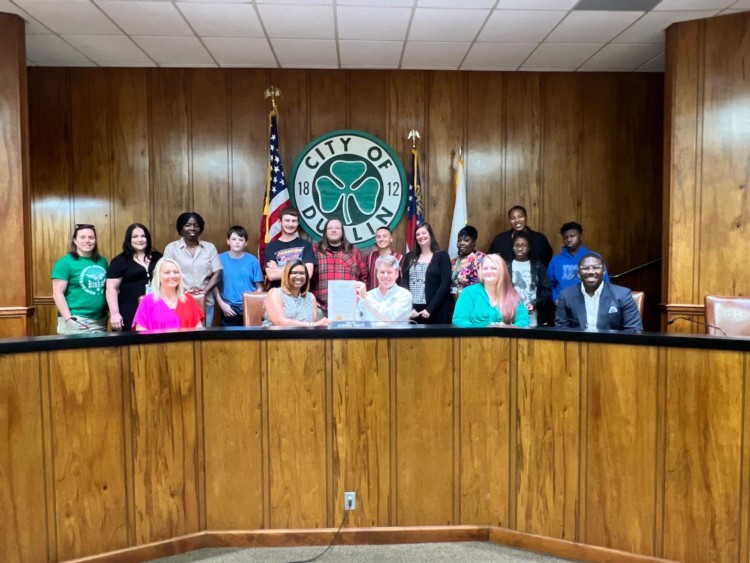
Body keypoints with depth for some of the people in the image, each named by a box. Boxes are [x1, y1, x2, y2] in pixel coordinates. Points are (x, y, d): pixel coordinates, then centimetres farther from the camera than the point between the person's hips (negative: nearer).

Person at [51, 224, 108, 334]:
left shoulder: (102, 261, 11)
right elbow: (58, 294, -10)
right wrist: (68, 319, -17)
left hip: (100, 321, 5)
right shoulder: (65, 263, -5)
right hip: (76, 321, -5)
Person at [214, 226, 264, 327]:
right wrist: (222, 304, -7)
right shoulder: (220, 259, -1)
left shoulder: (252, 260, 0)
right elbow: (215, 285, 1)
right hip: (229, 308, 0)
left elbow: (259, 288, 2)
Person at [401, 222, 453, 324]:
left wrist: (430, 309, -14)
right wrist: (410, 308, -9)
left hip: (437, 310, -3)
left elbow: (445, 285, -7)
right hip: (413, 310, 3)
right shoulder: (409, 257, 10)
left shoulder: (442, 256, 1)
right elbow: (404, 283, 4)